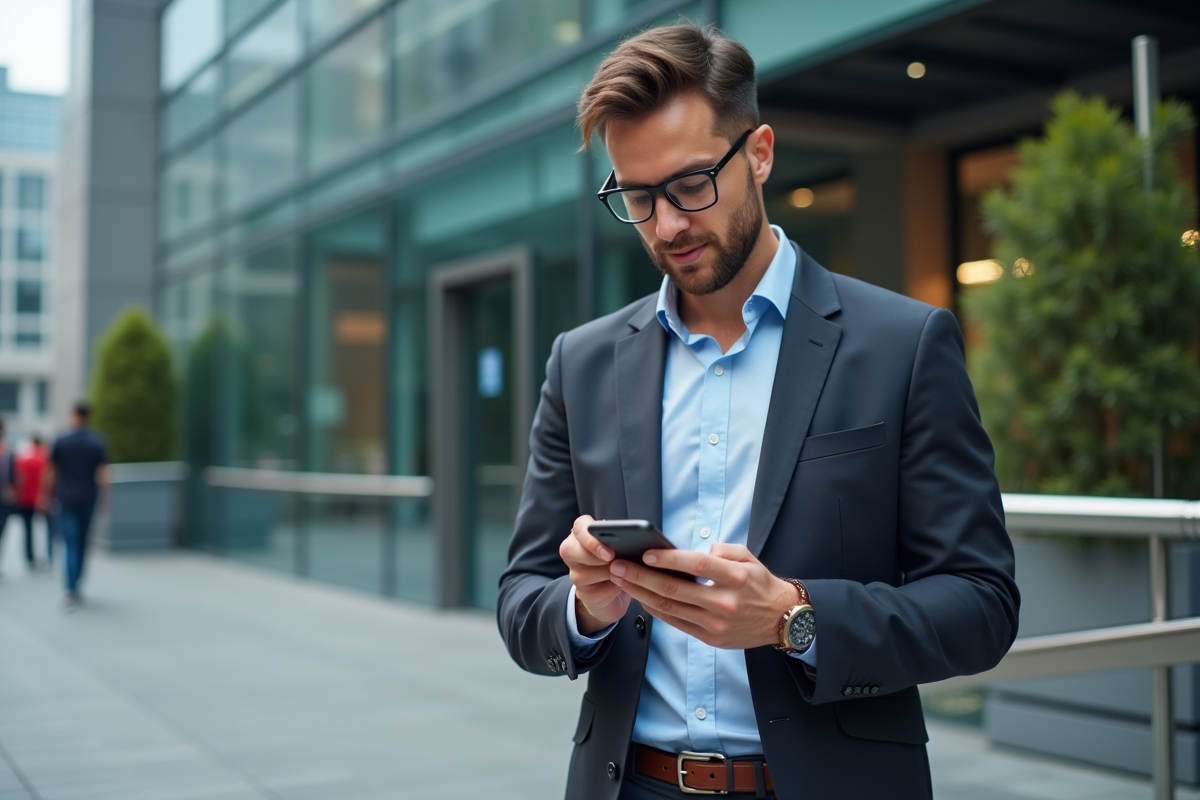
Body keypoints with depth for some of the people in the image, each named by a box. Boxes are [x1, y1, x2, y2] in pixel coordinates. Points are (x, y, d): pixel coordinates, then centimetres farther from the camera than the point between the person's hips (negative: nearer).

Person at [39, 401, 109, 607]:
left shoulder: (61, 441, -3)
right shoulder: (98, 442, -1)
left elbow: (49, 472, 2)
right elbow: (103, 474, -6)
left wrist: (45, 496, 12)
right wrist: (104, 498, 1)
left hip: (65, 499, -2)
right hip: (88, 499, 2)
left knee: (70, 545, -5)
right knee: (82, 544, 15)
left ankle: (72, 590, -17)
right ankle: (75, 587, 24)